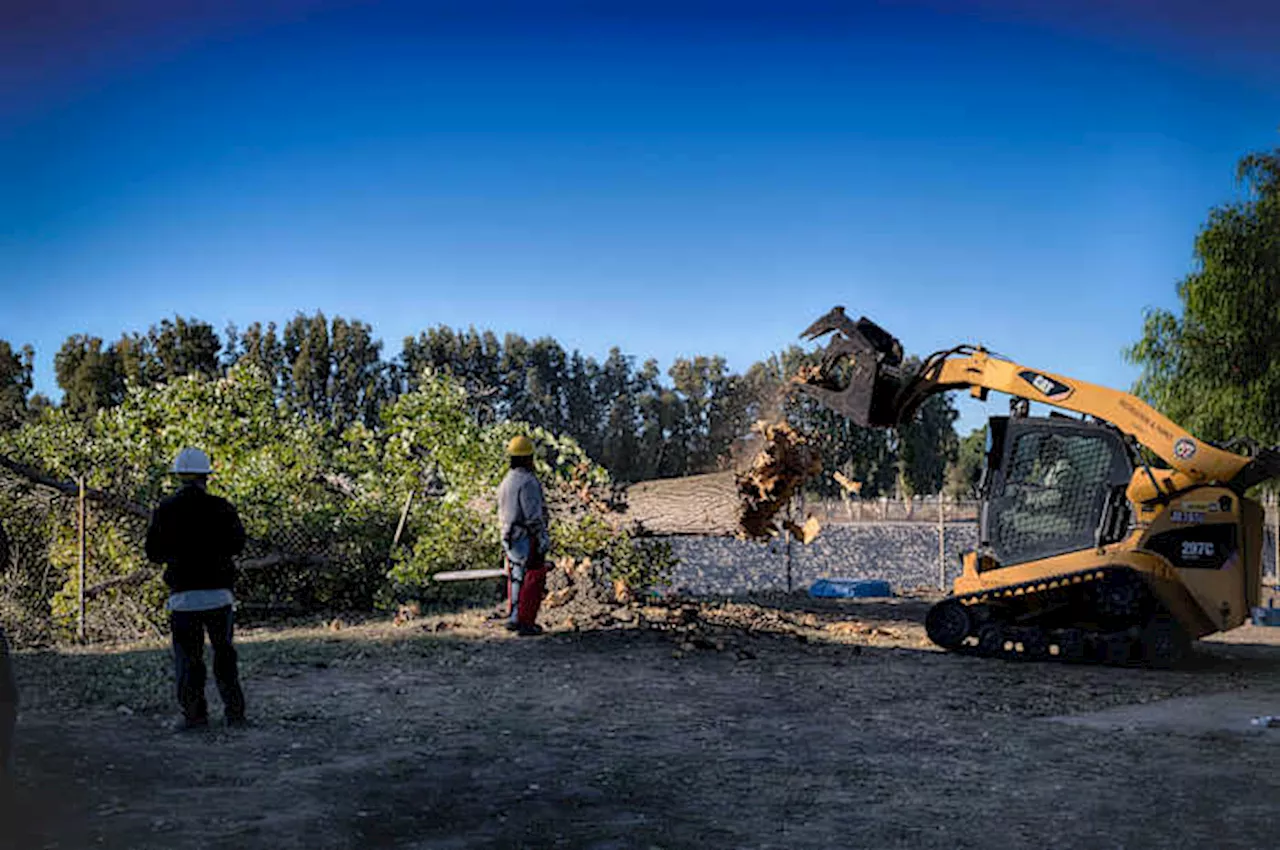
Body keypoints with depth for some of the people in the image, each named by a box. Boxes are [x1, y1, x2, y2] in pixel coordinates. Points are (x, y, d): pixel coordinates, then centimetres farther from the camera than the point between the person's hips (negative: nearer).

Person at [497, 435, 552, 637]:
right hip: (529, 539, -9)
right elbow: (533, 515, -21)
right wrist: (543, 539, -16)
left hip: (511, 538, 9)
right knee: (533, 580, -4)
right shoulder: (528, 482, -17)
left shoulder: (506, 481, 12)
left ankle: (513, 618, 19)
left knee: (516, 578, 16)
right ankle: (525, 622, -4)